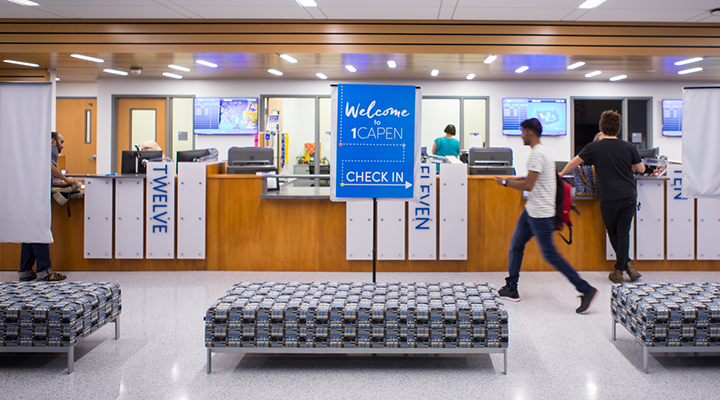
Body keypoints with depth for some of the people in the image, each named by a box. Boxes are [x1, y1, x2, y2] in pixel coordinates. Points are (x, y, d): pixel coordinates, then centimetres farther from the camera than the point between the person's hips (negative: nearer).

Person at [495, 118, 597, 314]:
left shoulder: (537, 154, -19)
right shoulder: (543, 151, 13)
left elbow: (528, 185, -22)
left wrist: (505, 182, -10)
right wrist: (515, 179, 18)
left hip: (541, 213, -11)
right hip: (532, 210, 11)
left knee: (550, 255, -6)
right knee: (515, 246, 13)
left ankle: (586, 290, -1)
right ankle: (511, 289, 21)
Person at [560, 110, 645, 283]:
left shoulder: (594, 147, -4)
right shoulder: (628, 147, 2)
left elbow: (574, 162, 8)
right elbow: (641, 169, 14)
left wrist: (561, 174, 25)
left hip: (609, 198, -2)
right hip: (629, 196, 2)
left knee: (613, 234, 15)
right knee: (623, 233, 6)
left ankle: (624, 266, 19)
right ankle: (622, 267, 6)